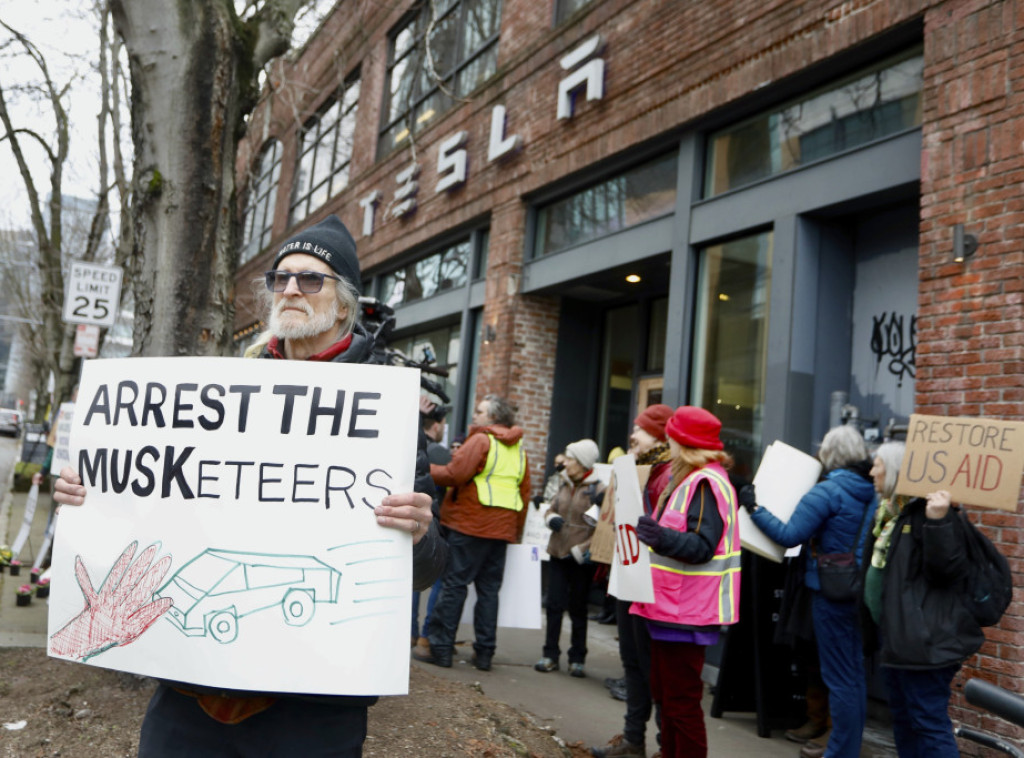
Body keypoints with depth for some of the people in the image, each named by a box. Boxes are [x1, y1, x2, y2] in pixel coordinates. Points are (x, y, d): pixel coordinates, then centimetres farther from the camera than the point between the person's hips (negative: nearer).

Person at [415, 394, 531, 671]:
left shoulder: (481, 440, -7)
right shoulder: (519, 449, 16)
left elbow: (455, 474, -17)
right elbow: (525, 493, 16)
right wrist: (516, 530, 20)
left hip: (472, 523, -7)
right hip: (502, 529, 7)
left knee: (454, 584, -1)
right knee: (489, 588, 10)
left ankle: (440, 648, 3)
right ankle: (484, 653, 13)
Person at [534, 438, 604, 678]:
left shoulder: (598, 491, -11)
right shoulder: (565, 486, 8)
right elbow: (551, 510, 20)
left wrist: (582, 549, -17)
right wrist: (552, 519, -4)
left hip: (581, 559, -5)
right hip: (558, 554, 5)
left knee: (578, 609, 5)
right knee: (554, 604, 5)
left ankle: (577, 659, 17)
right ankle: (550, 655, 14)